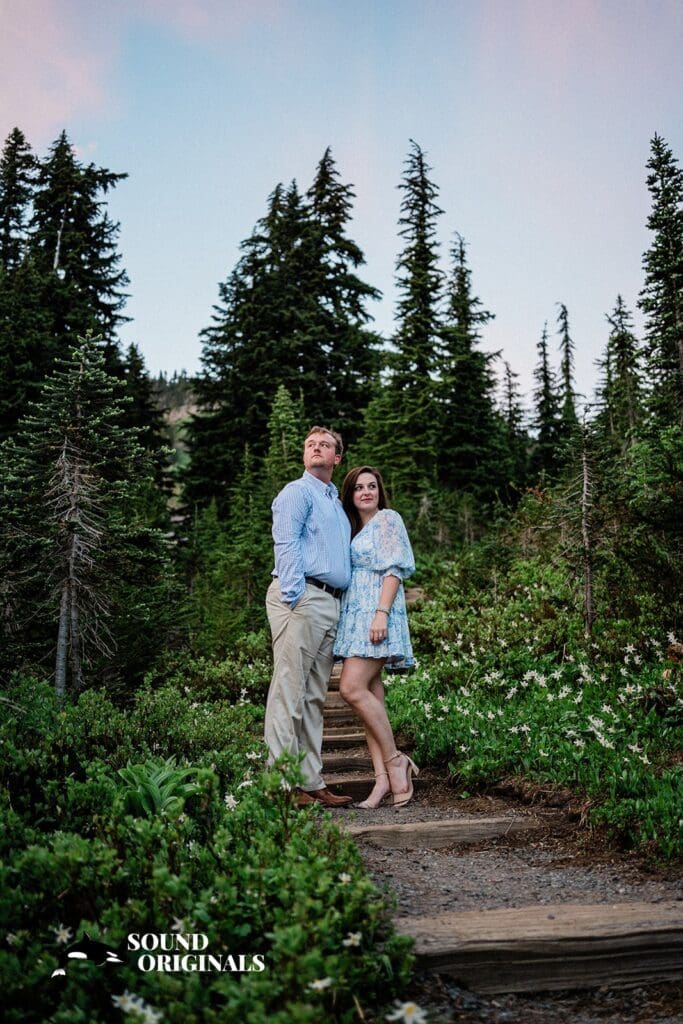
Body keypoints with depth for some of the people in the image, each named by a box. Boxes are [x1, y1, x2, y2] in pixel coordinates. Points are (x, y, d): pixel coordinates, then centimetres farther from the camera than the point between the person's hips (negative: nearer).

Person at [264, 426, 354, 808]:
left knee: (315, 697, 9)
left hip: (331, 603, 8)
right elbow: (286, 545, -9)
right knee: (290, 690, -9)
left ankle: (311, 781, 13)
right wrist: (294, 598, -20)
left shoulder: (336, 502, 27)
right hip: (302, 597, -8)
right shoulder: (297, 492, 2)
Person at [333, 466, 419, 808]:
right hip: (354, 615, 8)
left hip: (376, 611, -8)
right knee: (369, 694, 1)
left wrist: (382, 612, -20)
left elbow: (394, 569, -9)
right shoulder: (353, 527, 22)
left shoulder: (388, 519, 1)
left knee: (352, 688, -18)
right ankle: (384, 778, 1)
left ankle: (395, 761, -7)